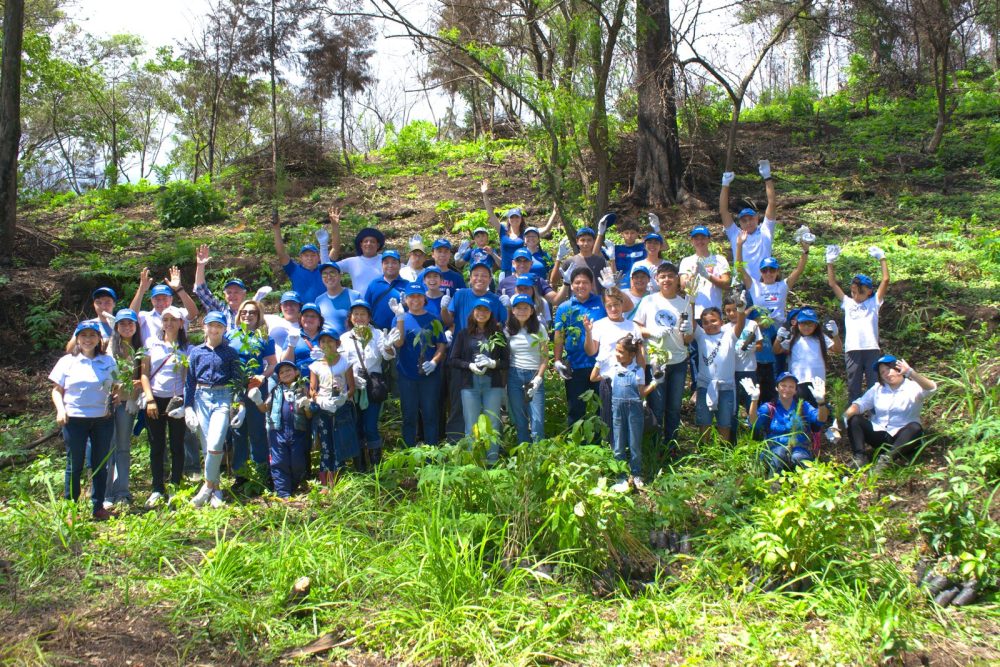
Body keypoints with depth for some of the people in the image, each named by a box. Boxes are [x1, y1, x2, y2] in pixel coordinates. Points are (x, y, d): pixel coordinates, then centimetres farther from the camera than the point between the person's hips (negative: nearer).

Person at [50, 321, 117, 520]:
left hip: (103, 420, 2)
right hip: (74, 420, -2)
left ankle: (98, 507, 16)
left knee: (100, 464, 8)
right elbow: (57, 390, 6)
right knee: (74, 465, 4)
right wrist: (60, 410, -9)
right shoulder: (67, 361, 4)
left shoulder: (108, 361, 8)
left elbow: (115, 387, 14)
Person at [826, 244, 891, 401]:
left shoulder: (874, 302, 11)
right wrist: (830, 262, 13)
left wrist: (881, 258, 7)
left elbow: (885, 280, 5)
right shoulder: (847, 303, 16)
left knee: (874, 386, 2)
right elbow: (832, 284, 17)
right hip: (852, 349, 2)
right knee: (853, 388, 5)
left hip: (871, 348, -2)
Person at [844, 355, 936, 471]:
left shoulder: (913, 387, -2)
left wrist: (910, 372, -40)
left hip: (902, 439, -4)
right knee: (854, 420, -15)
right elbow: (861, 404, 2)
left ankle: (888, 458, -49)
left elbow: (931, 388, -23)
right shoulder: (877, 388, 14)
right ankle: (860, 457, -34)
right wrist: (845, 416, -21)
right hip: (878, 435, 4)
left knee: (915, 428, -33)